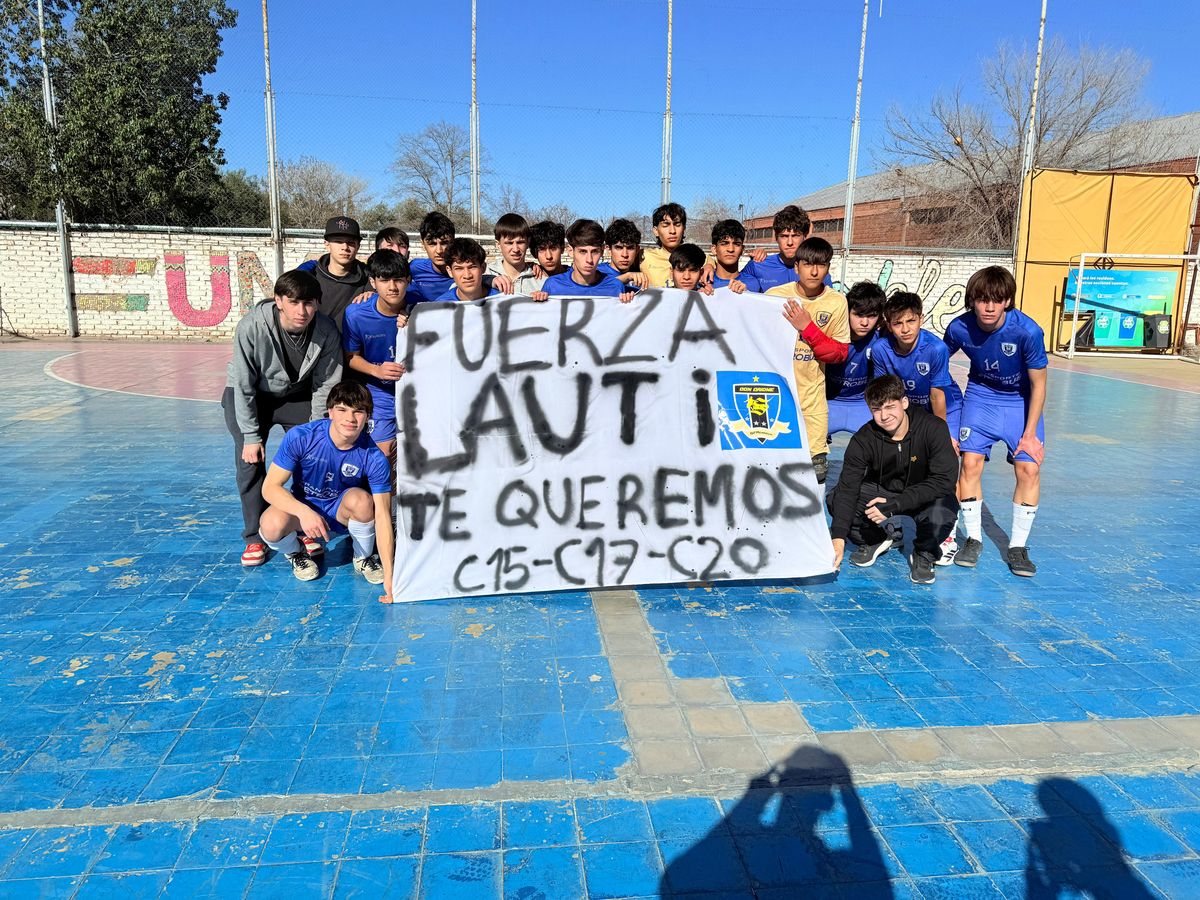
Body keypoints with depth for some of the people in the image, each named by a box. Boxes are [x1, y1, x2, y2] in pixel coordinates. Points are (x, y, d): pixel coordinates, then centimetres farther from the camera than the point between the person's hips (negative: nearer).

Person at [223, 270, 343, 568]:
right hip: (249, 396, -2)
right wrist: (251, 436, -20)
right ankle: (256, 537, 3)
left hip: (298, 395, 2)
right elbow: (244, 386, -23)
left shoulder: (326, 331, -26)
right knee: (250, 460, -11)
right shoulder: (252, 326, -32)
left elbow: (326, 385, -12)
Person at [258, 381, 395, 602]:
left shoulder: (374, 458, -24)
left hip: (343, 512, 0)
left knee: (362, 500, -35)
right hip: (302, 507, 0)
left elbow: (382, 516, -24)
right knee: (272, 525, -33)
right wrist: (304, 512, -39)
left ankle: (363, 558, -3)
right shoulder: (301, 437, -23)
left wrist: (389, 577, -29)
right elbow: (270, 487, -19)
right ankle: (295, 554, 6)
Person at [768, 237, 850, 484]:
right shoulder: (775, 295, -3)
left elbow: (840, 352, -2)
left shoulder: (836, 302, -2)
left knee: (816, 464, -1)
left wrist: (808, 327, -14)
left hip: (811, 393, 0)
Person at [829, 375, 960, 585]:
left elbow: (944, 480, -27)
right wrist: (838, 539, -33)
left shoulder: (933, 428, -23)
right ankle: (874, 539, 9)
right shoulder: (863, 439, -18)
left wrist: (895, 504, -36)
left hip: (925, 496, -2)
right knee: (836, 500, -21)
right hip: (880, 492, 2)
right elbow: (848, 487, -23)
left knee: (944, 511, -37)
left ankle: (924, 554, -2)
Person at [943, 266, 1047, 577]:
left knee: (1029, 467, -11)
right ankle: (973, 539, 6)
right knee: (970, 461, -11)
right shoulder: (959, 327, -22)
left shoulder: (1028, 331, -28)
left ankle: (1017, 546, 4)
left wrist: (1030, 433, -13)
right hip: (981, 396, 1)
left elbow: (1038, 384, -16)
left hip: (1021, 400, -1)